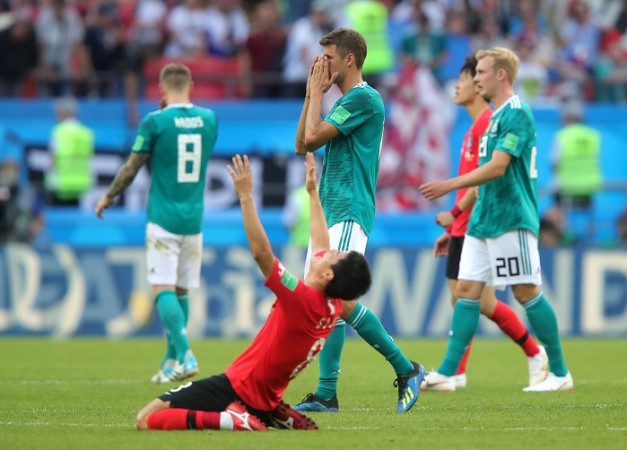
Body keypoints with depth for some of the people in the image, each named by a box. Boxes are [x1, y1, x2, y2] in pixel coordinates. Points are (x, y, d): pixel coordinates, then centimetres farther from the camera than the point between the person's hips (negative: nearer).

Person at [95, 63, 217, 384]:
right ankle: (171, 361, 18)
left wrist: (108, 197, 13)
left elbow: (132, 168, -3)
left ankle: (185, 355, -22)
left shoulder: (155, 122, -9)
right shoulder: (209, 119, 5)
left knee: (163, 290, -7)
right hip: (194, 220, 5)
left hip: (163, 219, -5)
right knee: (182, 291, 12)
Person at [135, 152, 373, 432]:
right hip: (264, 400, 8)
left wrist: (246, 196, -25)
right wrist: (313, 193, 24)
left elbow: (261, 252, -27)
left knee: (146, 419, -13)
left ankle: (230, 419, -21)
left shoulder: (300, 298, -23)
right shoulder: (334, 306, 0)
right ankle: (278, 418, 14)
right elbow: (321, 245, 15)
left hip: (237, 387, -8)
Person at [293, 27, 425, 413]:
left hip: (349, 213, -10)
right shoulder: (346, 101, 20)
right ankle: (326, 394, 4)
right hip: (329, 213, 10)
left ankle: (405, 369, -10)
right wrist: (312, 95, 14)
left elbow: (313, 136, -15)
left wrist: (317, 93, -2)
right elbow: (303, 145, 20)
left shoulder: (364, 98, -11)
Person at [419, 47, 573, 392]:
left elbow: (497, 167, -21)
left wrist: (450, 185, -21)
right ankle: (446, 373, -1)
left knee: (527, 292, -6)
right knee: (466, 290, 2)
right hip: (484, 220, 9)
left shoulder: (517, 114, -12)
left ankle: (559, 373, 2)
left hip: (511, 219, -9)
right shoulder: (495, 117, 18)